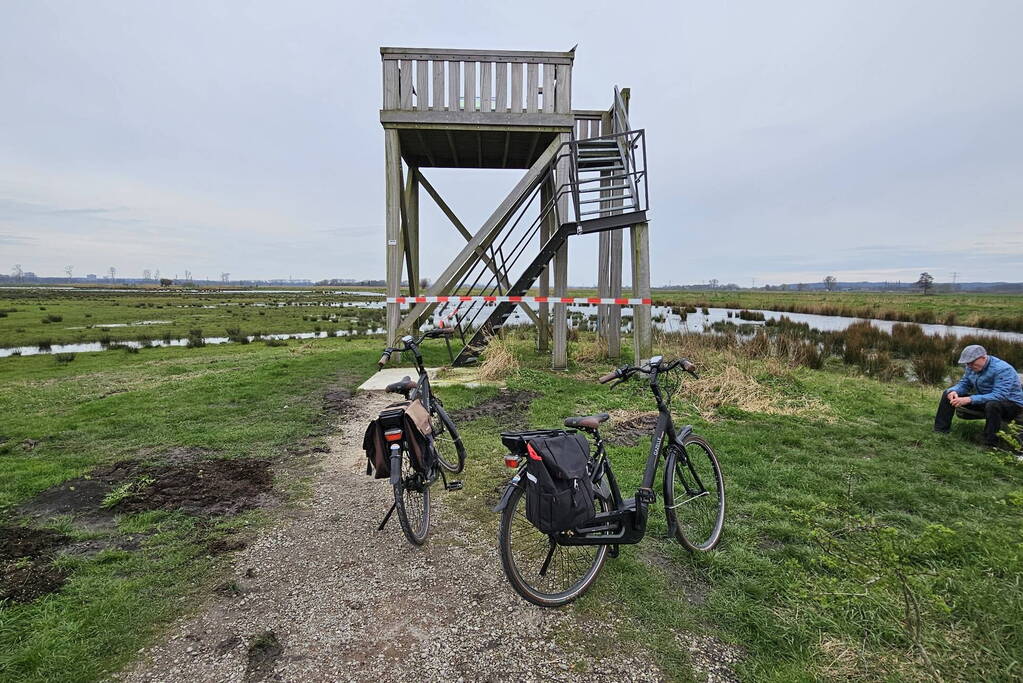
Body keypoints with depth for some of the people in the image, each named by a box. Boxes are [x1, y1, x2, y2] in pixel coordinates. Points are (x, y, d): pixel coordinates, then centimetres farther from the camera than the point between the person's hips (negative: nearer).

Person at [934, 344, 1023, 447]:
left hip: (1011, 404, -7)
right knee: (948, 393, -1)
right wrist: (954, 391, -20)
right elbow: (964, 384, 5)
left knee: (992, 404, -42)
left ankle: (990, 444, -29)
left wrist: (969, 399, -43)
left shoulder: (1003, 370, -26)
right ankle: (940, 431, -3)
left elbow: (999, 396, -36)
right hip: (984, 402, 8)